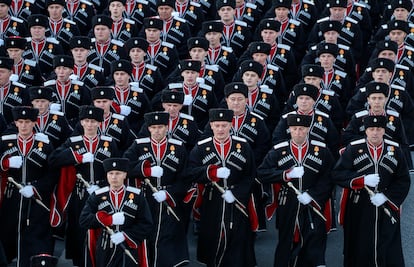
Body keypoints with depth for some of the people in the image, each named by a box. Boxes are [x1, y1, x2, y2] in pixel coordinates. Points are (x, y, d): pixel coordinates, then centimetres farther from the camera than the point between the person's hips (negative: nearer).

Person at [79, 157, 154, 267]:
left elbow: (146, 225, -2)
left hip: (128, 250, -1)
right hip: (104, 251, 1)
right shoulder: (97, 196, 3)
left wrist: (125, 236, -15)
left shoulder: (137, 195, 0)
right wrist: (110, 220, -16)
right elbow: (83, 220, -6)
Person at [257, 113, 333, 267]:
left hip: (312, 207, -1)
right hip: (287, 208, 1)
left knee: (315, 246, -8)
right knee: (286, 244, 10)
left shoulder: (321, 150, 2)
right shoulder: (278, 151, 3)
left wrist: (312, 195, -14)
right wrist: (287, 174, -17)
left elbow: (328, 178, -2)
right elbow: (262, 173, -4)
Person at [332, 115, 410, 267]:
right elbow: (337, 174, -6)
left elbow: (403, 180, 4)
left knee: (389, 252, -1)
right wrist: (363, 180, -18)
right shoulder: (353, 149, -1)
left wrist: (386, 196, -11)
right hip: (358, 211, -1)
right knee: (359, 249, 3)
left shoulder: (395, 150, 4)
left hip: (386, 210, 1)